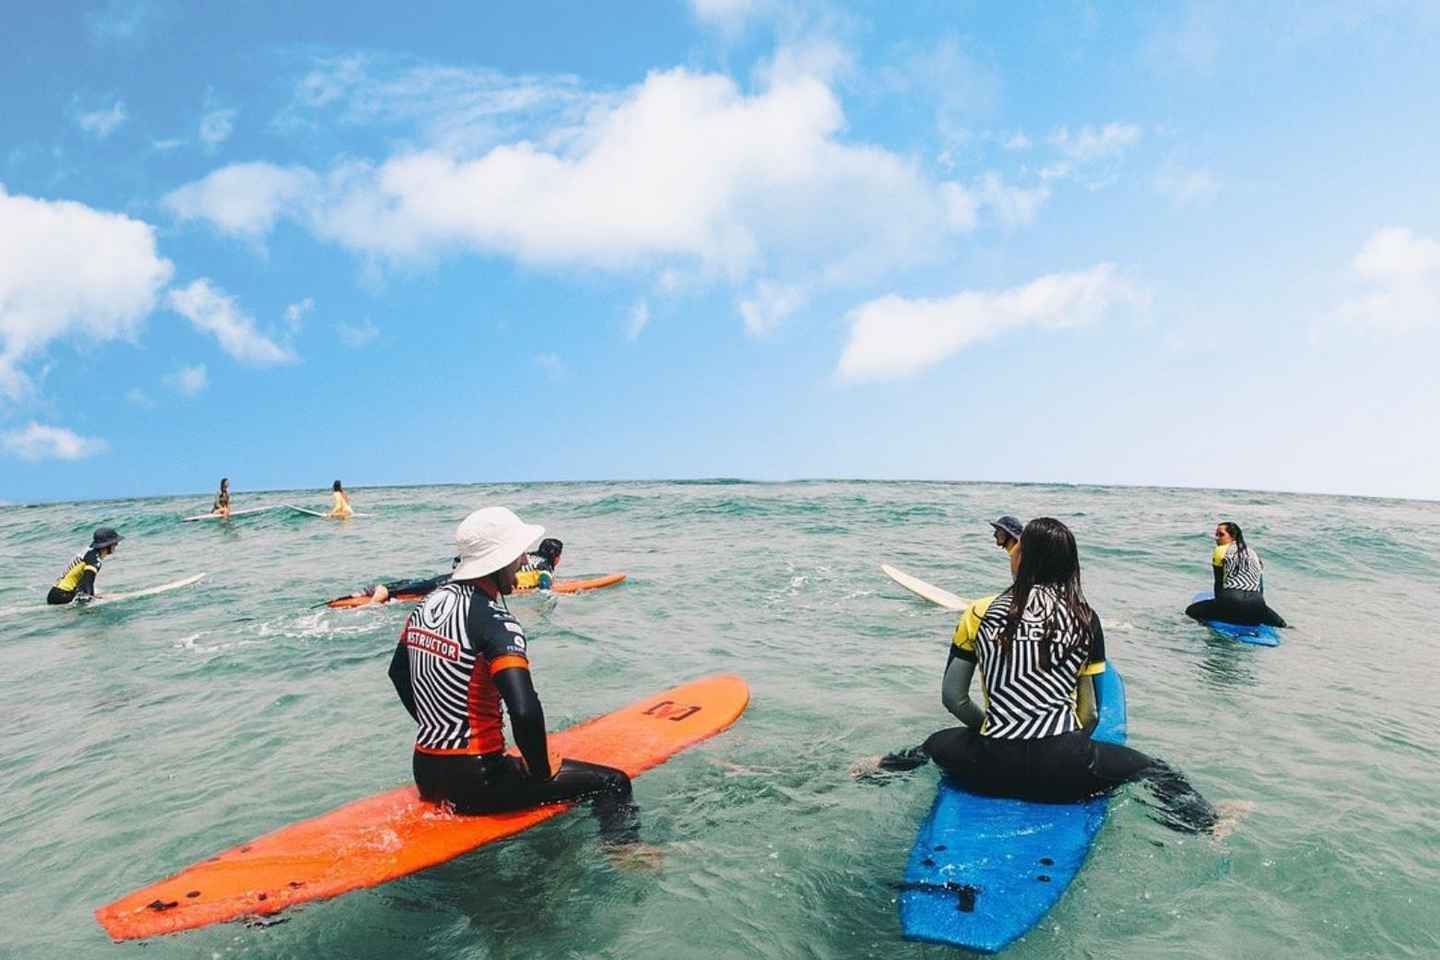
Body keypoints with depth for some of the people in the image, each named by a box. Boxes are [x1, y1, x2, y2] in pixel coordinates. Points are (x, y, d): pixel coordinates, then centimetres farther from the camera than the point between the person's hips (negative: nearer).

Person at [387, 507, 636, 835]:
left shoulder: (428, 605, 5)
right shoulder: (494, 621, -21)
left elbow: (398, 672, 21)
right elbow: (524, 710, -32)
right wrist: (542, 774, -15)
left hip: (425, 773, 9)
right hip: (473, 782, -8)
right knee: (612, 783, -5)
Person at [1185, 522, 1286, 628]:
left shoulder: (1220, 551, 7)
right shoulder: (1252, 552, 22)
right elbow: (1261, 586, 24)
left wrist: (1219, 604, 22)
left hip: (1231, 600, -5)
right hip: (1256, 605, 5)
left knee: (1191, 610, 8)